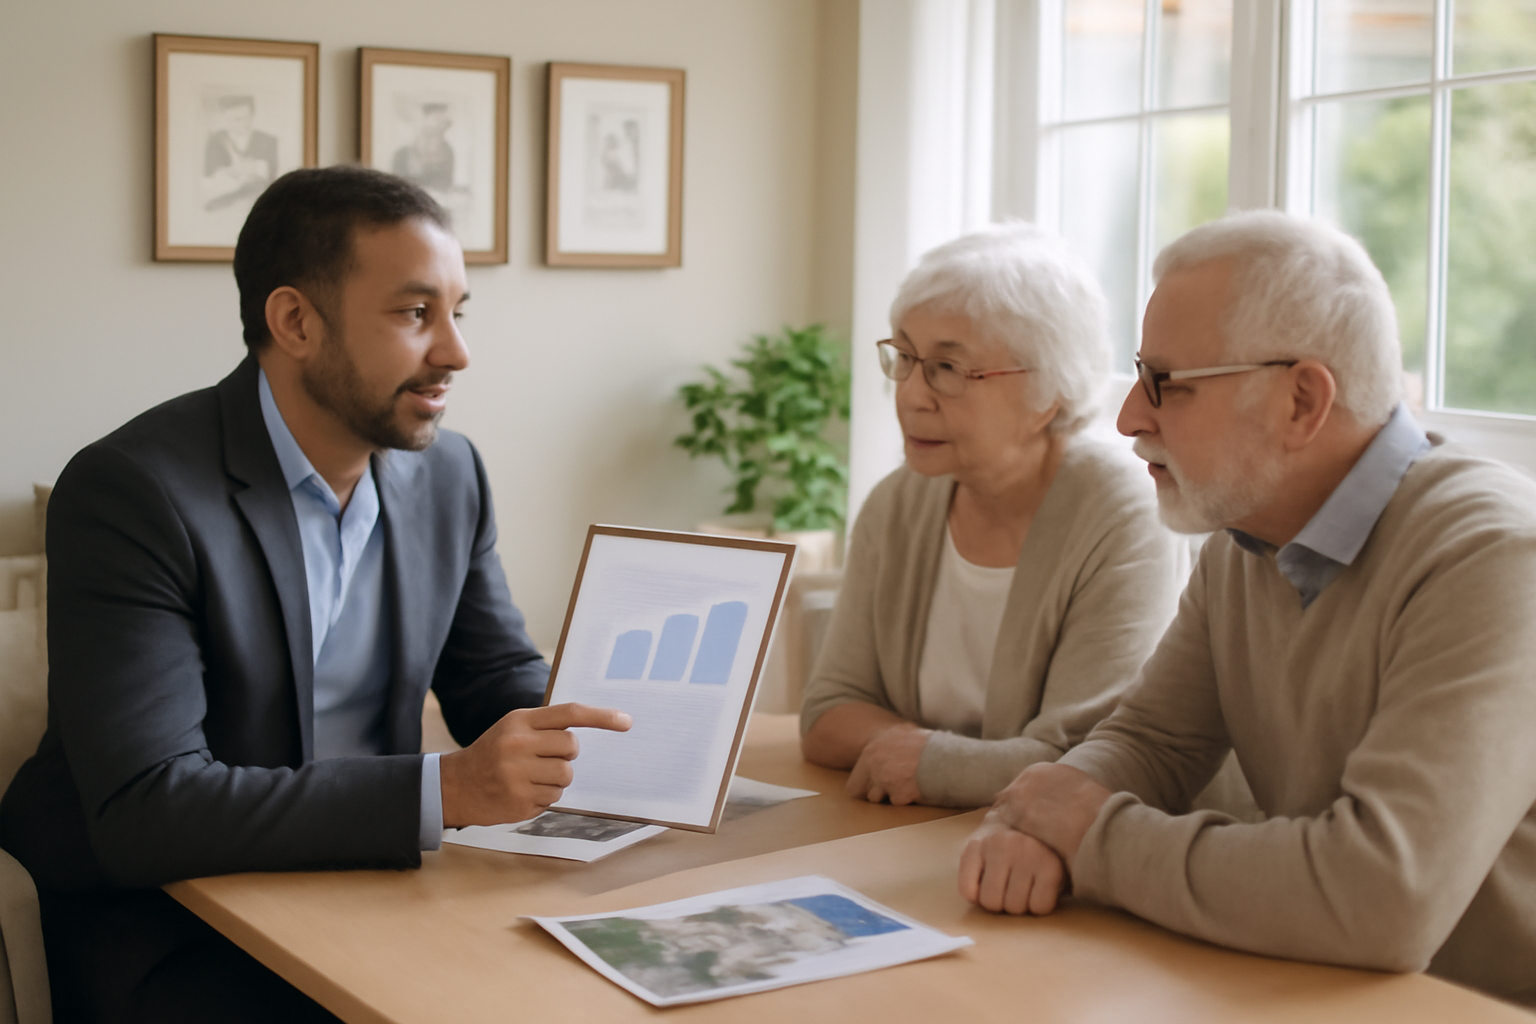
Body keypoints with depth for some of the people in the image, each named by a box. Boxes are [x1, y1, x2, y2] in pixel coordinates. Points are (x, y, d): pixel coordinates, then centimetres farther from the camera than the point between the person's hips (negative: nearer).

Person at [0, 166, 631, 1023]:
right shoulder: (131, 492, -18)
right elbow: (142, 812, -26)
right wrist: (446, 791, -33)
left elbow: (506, 686, 11)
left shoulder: (449, 473, 3)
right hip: (153, 919, -6)